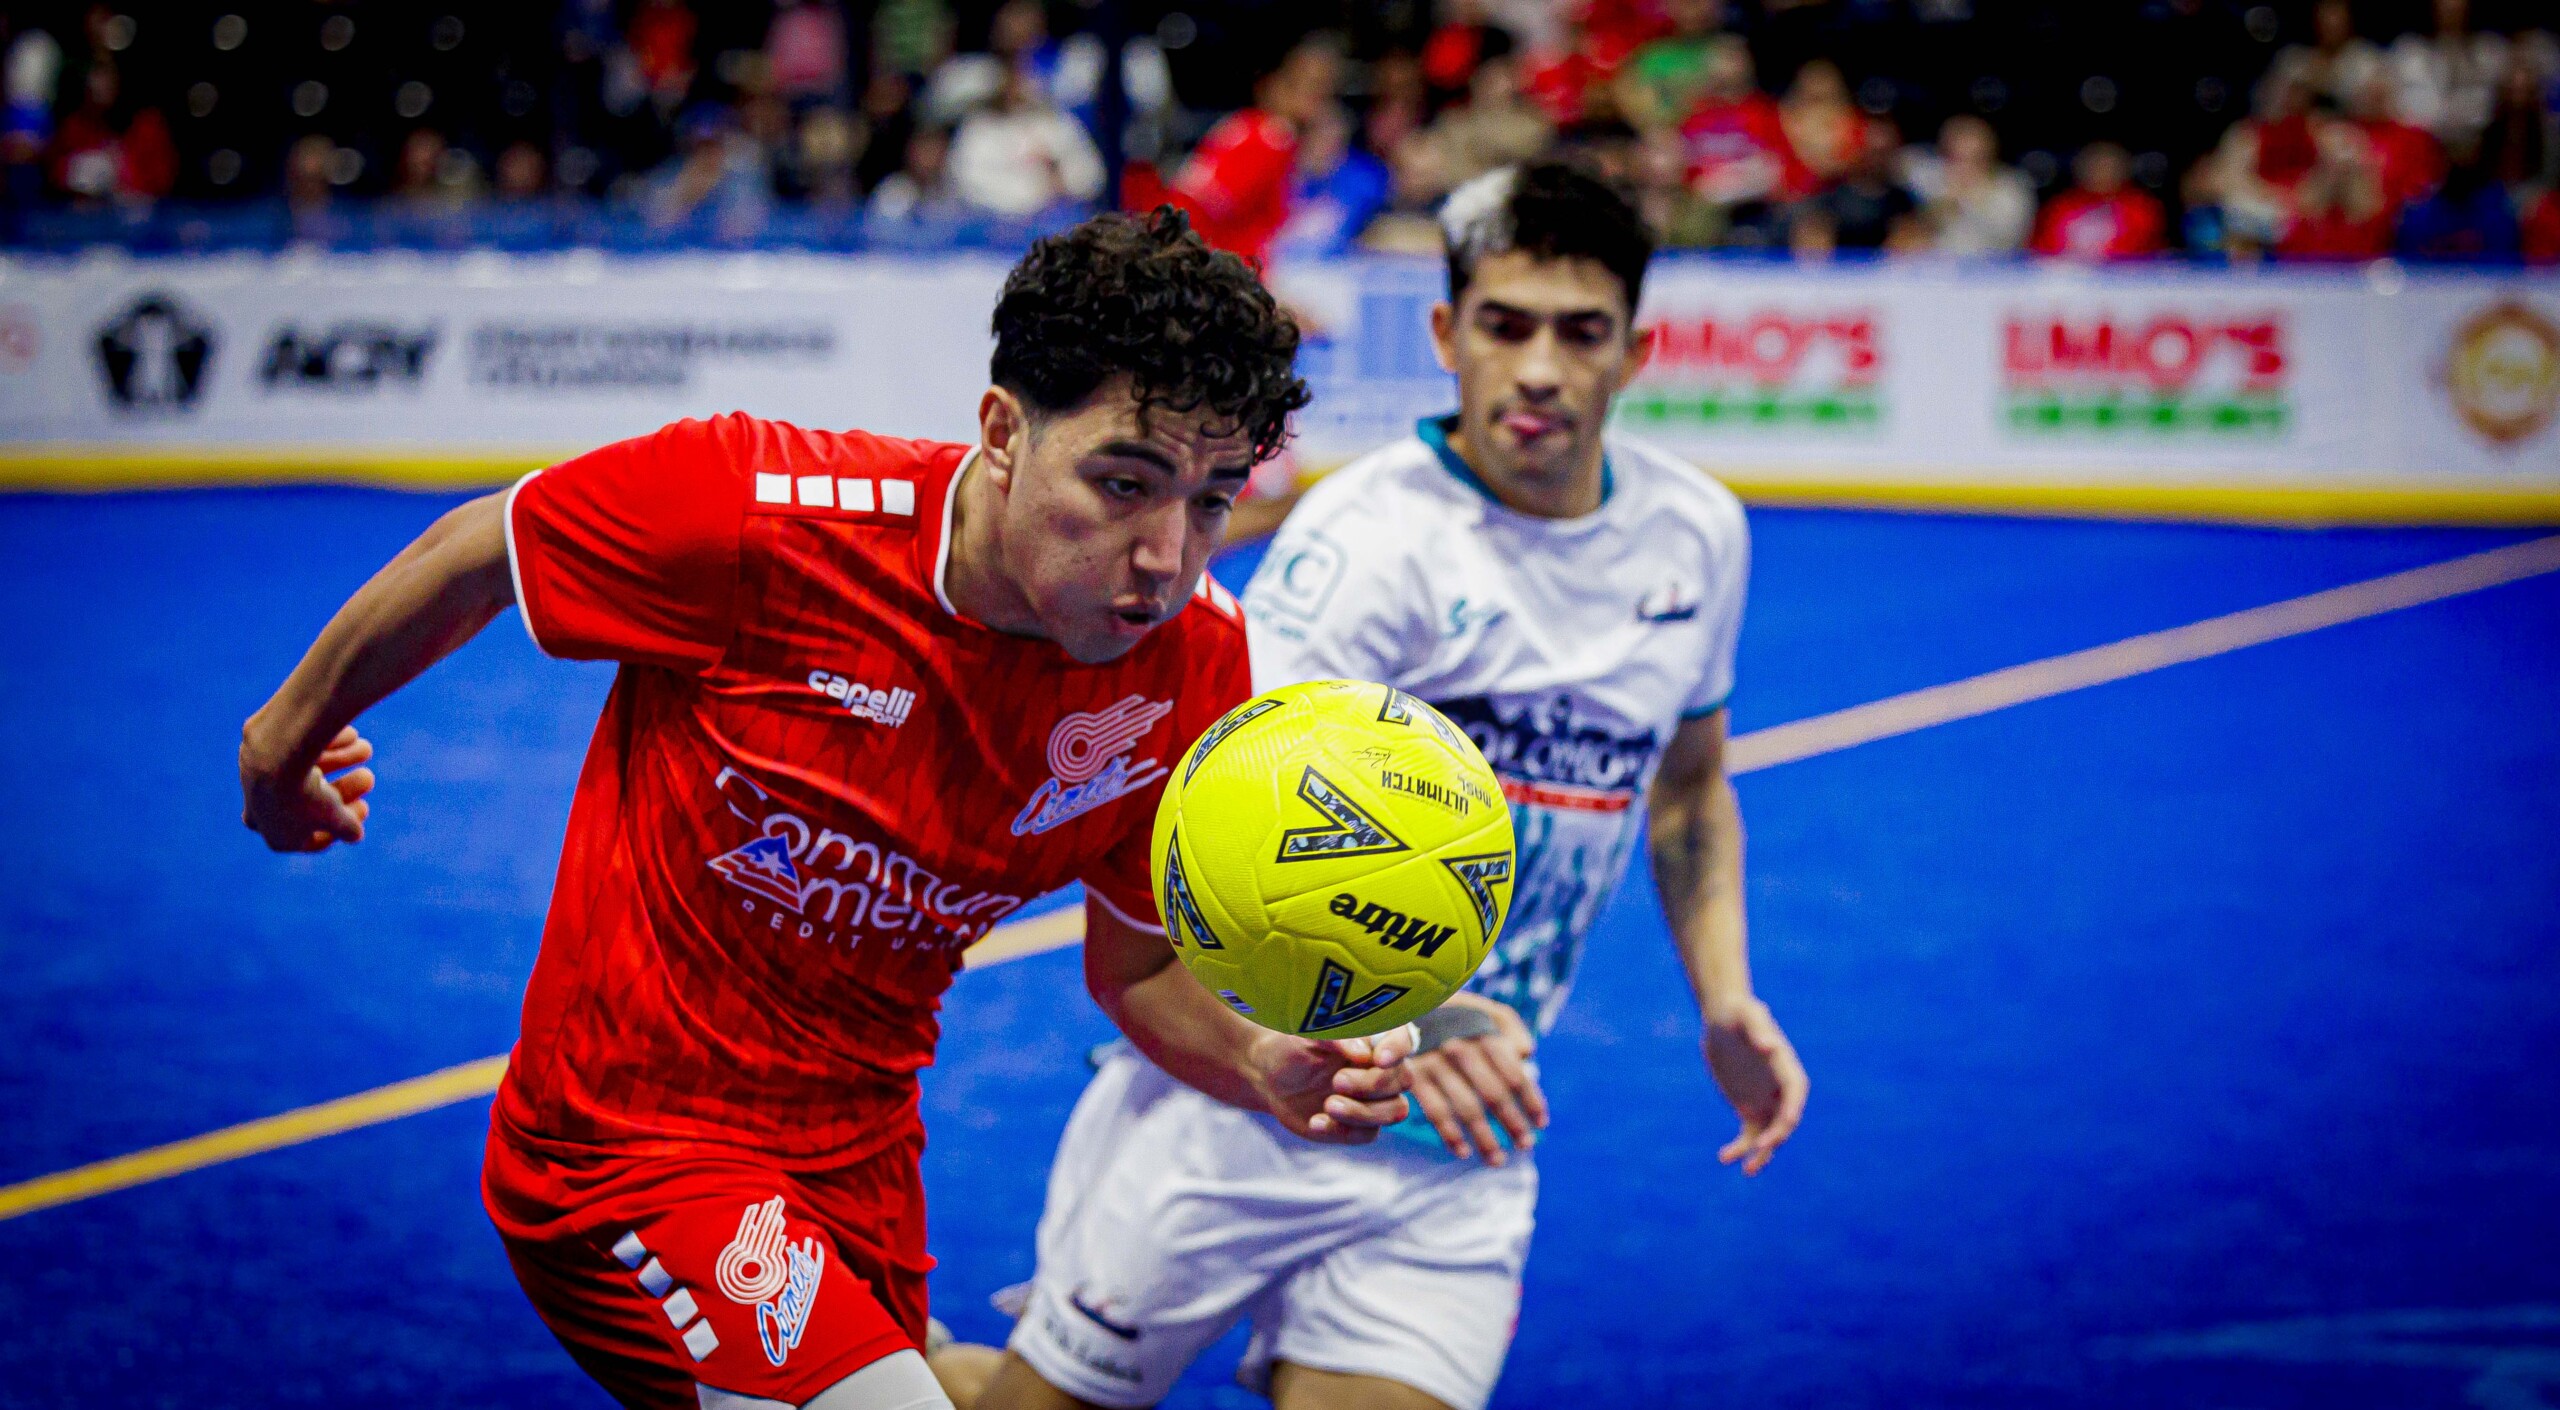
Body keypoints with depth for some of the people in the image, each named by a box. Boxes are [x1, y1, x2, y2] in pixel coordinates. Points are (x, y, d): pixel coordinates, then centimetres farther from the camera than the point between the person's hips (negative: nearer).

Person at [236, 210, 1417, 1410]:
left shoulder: (1193, 675, -12)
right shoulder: (758, 512, -25)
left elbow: (1139, 970, 2)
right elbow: (475, 556, -6)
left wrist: (1269, 1070, -19)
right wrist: (293, 728, 9)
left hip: (861, 1161, 6)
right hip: (625, 1150, -5)